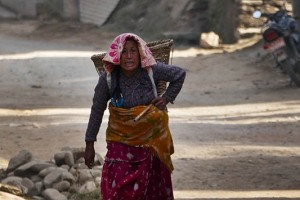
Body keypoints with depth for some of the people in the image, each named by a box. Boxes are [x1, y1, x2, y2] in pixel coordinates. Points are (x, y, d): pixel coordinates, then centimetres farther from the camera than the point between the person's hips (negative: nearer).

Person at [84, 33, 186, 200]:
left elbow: (180, 74, 0)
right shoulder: (108, 78, -17)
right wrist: (90, 144, -2)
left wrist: (167, 98, -8)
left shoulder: (152, 71, -18)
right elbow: (97, 110, -6)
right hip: (121, 141, -1)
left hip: (150, 139, 1)